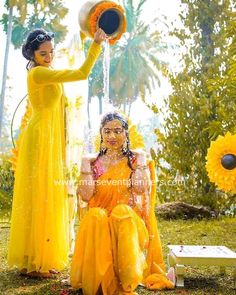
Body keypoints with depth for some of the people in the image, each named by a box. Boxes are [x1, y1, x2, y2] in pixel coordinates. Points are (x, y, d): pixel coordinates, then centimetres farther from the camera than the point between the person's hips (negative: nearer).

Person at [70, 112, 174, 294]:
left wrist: (140, 161, -6)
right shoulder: (94, 162, 11)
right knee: (96, 216, -33)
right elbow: (86, 196, -2)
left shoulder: (136, 159, 7)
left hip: (129, 220, -1)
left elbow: (141, 188, -11)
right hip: (100, 221, 1)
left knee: (122, 212, -35)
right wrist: (85, 165, -1)